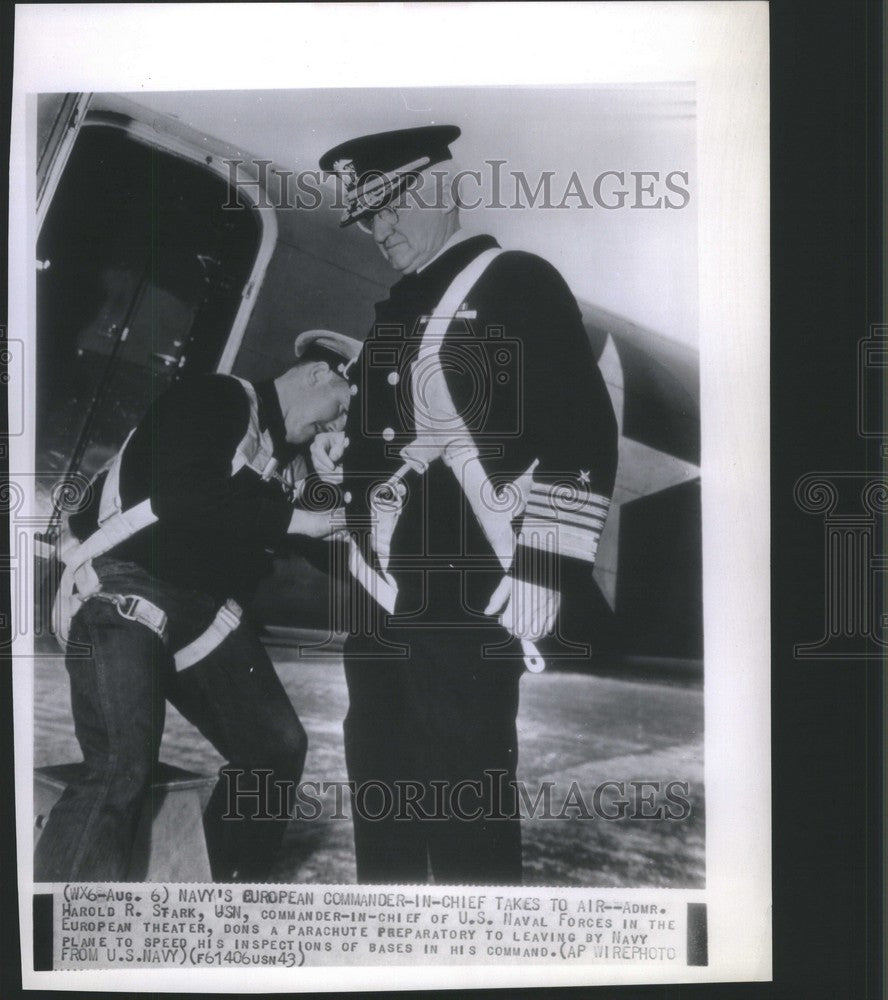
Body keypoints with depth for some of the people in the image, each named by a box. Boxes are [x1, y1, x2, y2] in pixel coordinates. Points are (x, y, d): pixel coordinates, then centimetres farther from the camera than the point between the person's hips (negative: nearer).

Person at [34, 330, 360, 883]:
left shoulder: (282, 452, 15)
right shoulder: (217, 397, -9)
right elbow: (184, 497, -26)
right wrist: (298, 520, -20)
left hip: (201, 608, 9)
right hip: (124, 590, -8)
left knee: (278, 745, 8)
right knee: (122, 768, -23)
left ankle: (236, 883, 22)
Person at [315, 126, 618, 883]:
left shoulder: (519, 283, -4)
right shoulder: (399, 308, 20)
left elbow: (583, 434, -12)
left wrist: (543, 574, -17)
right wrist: (344, 455, 8)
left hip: (469, 606, -8)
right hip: (381, 598, 8)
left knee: (466, 802, 0)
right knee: (381, 793, 17)